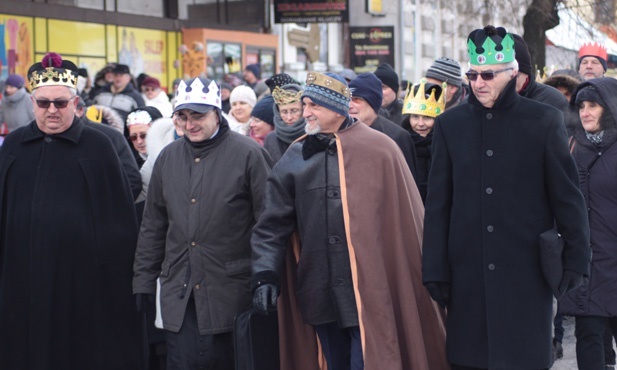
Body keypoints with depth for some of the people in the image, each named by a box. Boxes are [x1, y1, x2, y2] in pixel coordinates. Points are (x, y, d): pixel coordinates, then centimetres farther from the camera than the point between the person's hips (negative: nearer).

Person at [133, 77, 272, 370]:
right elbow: (152, 227, 18)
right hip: (178, 290, 4)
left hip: (229, 289, -4)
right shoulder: (168, 158, 12)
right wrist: (143, 280, 14)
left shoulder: (248, 154, -4)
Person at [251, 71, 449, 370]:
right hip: (321, 296, 4)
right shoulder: (295, 158, 8)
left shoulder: (379, 150, -3)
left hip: (370, 289, -4)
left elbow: (405, 219, 0)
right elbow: (272, 224, 7)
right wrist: (266, 275, -6)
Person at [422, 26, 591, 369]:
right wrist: (435, 270, 3)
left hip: (526, 272, -2)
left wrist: (576, 259, -1)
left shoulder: (544, 121, 1)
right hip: (468, 273, 2)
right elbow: (438, 205, 7)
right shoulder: (450, 124, 7)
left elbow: (567, 195, 2)